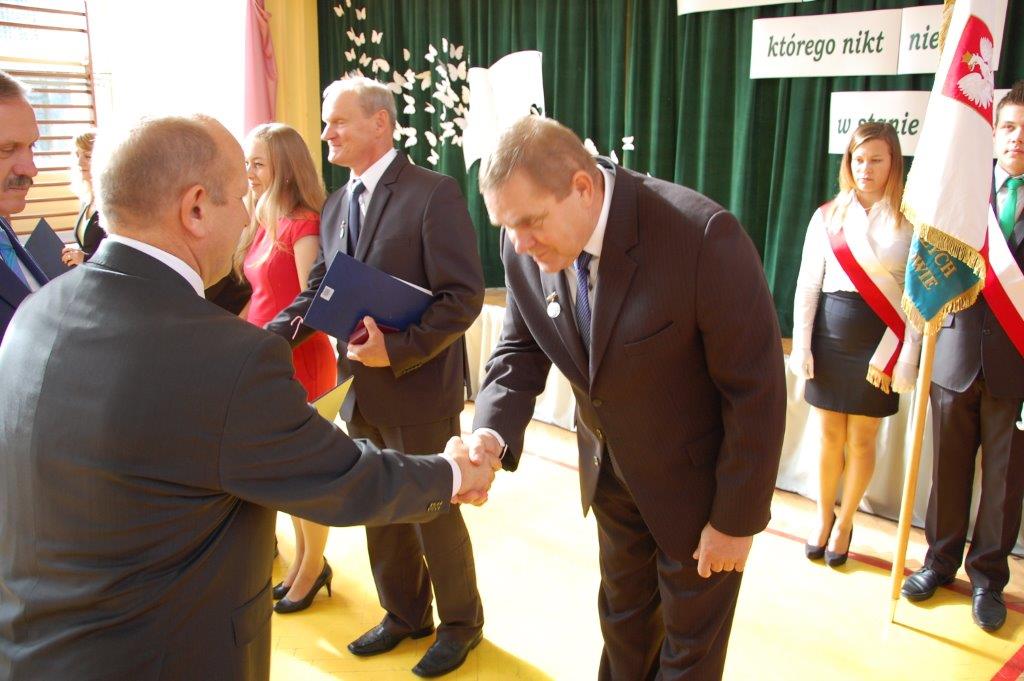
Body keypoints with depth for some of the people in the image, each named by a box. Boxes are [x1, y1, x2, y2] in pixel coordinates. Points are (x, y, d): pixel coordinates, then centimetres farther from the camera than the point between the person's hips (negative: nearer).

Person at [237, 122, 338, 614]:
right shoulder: (263, 221, 9)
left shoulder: (303, 224, -15)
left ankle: (313, 566, 26)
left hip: (298, 359, -8)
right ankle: (302, 560, 34)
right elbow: (260, 295, 12)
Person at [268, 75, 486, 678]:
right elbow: (318, 292, 10)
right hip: (362, 393, 7)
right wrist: (271, 336, -5)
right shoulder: (337, 205, 9)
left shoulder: (434, 193, -14)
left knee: (435, 514, 10)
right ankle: (405, 615, 42)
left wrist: (398, 350, -25)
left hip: (419, 390, -7)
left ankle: (461, 622, 34)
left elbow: (465, 295, -19)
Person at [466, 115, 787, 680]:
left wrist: (737, 520, -16)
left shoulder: (703, 236, -33)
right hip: (610, 467, 5)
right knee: (622, 612, 26)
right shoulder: (524, 249, -15)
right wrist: (491, 432, -21)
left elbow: (756, 389, -24)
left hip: (697, 474, -4)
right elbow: (522, 348, -1)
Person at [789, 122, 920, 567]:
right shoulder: (828, 216, 3)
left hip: (879, 343, -1)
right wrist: (801, 345, -2)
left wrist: (905, 359, -9)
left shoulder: (910, 220, -2)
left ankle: (844, 523, 27)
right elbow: (808, 284, 3)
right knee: (830, 437, 10)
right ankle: (823, 517, 29)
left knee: (862, 441, 8)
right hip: (830, 337, 2)